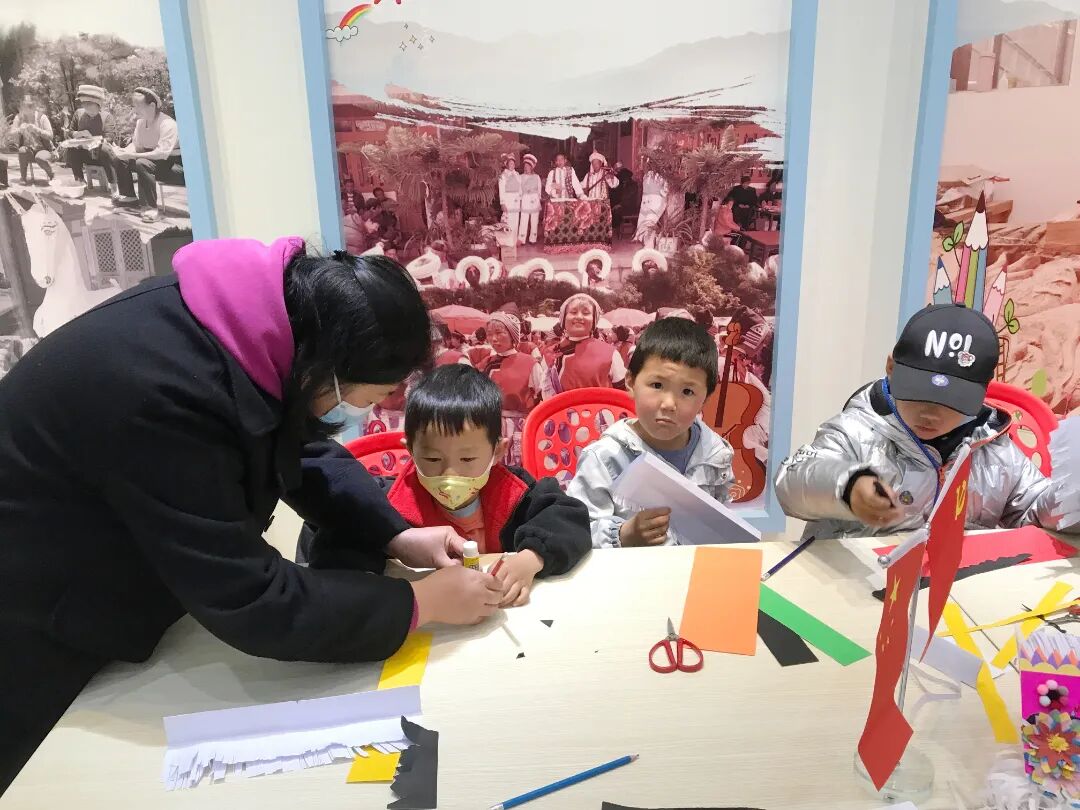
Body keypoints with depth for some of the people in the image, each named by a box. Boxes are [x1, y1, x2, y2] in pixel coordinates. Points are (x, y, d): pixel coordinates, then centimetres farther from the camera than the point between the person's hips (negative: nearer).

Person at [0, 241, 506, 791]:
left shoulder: (291, 313, -15)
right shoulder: (163, 396, -40)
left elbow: (306, 452, 1)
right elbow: (254, 604, -34)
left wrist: (396, 537, -11)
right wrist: (420, 603, -26)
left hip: (116, 591, 8)